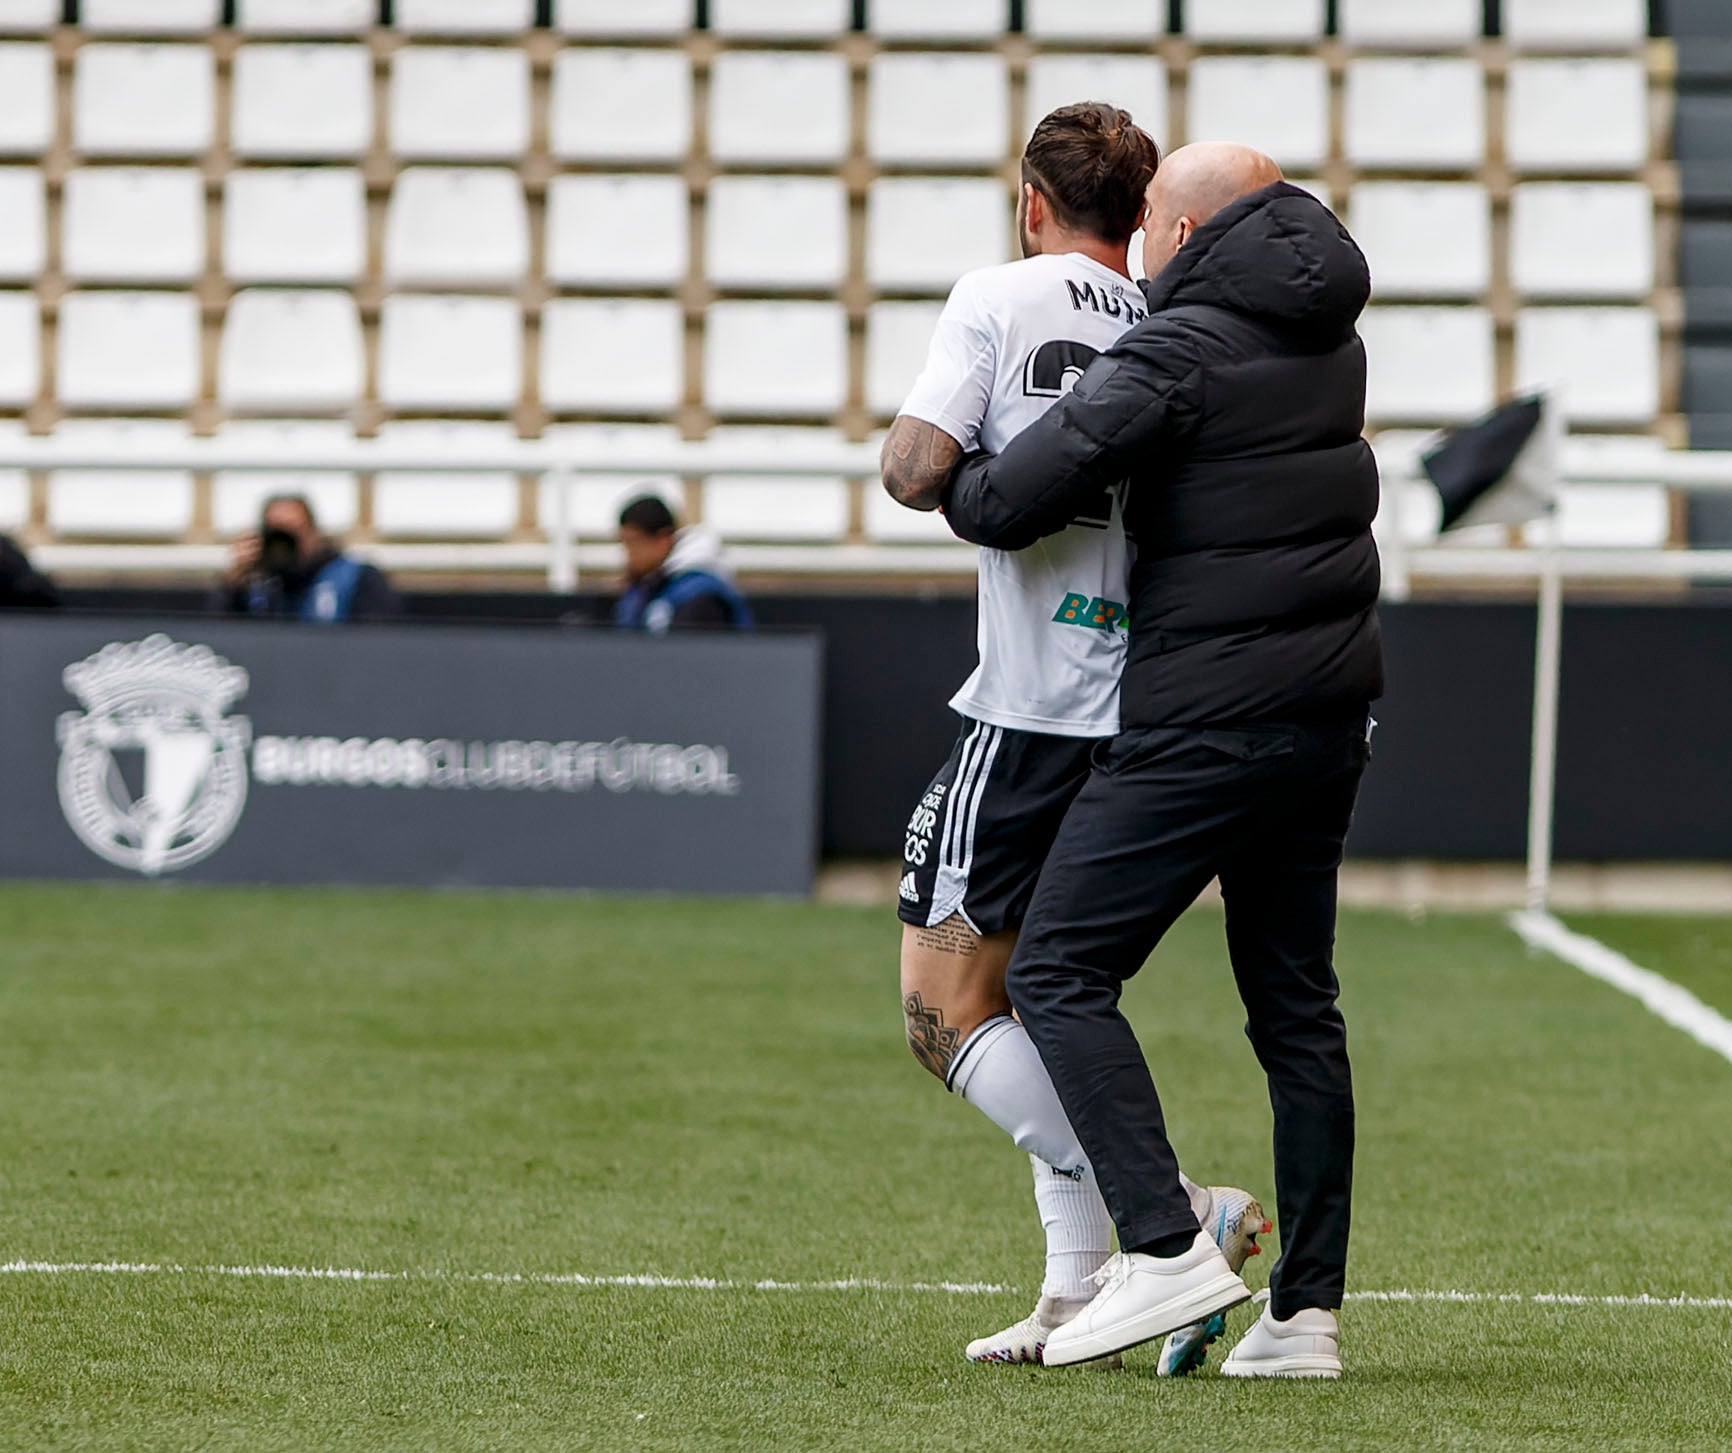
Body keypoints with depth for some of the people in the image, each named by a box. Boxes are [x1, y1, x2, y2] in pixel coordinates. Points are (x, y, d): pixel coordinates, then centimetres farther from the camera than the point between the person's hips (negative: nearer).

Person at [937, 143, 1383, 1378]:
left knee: (1060, 971, -3)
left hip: (1207, 716, -8)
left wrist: (958, 485, 8)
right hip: (1330, 712, 8)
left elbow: (1010, 504, -15)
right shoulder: (1329, 343, 12)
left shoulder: (1179, 349, -13)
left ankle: (1167, 1248, -16)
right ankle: (1308, 1311, 10)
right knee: (1296, 1005, 13)